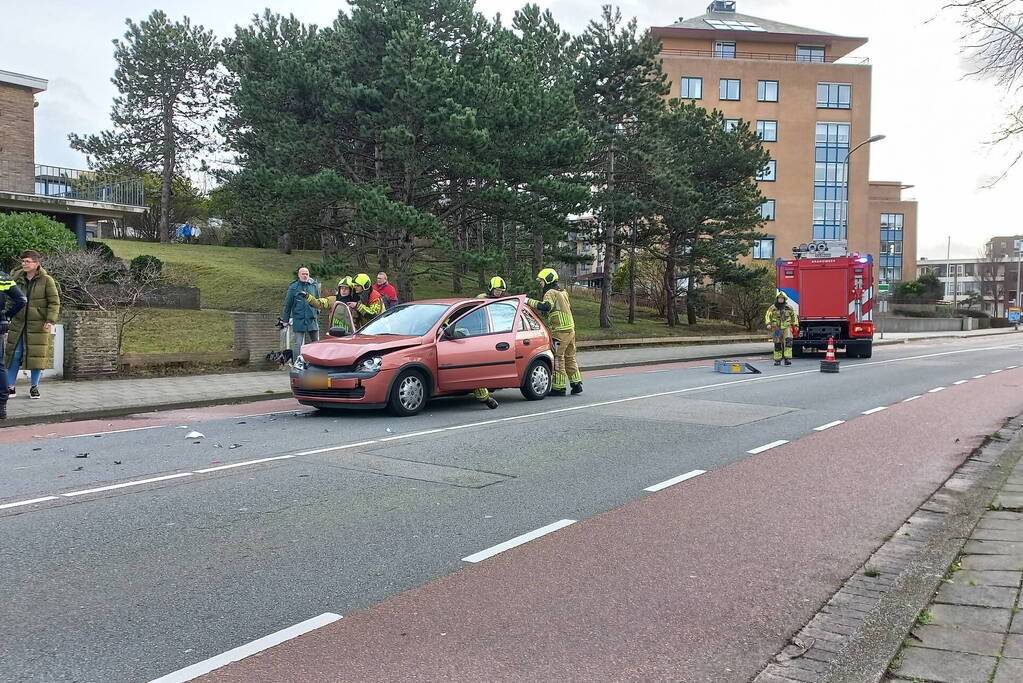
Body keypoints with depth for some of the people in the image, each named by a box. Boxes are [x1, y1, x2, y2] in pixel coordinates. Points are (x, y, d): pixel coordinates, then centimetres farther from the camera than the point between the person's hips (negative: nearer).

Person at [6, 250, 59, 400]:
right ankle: (10, 387, 9)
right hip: (18, 324, 3)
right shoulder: (17, 278, 5)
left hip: (39, 325, -3)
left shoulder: (46, 280, -6)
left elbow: (54, 302, -6)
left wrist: (50, 321, -15)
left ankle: (34, 387, 15)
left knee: (37, 355, 3)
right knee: (14, 355, 2)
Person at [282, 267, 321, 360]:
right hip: (298, 320, -3)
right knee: (297, 344, -3)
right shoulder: (293, 287, 1)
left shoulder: (314, 286, 8)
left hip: (312, 320, 3)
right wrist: (286, 320, 4)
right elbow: (288, 304, 5)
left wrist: (317, 316, 18)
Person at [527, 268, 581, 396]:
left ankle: (559, 387, -2)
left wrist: (530, 301, -22)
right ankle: (576, 384, 17)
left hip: (560, 331, -9)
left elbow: (546, 306, -28)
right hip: (570, 328, 9)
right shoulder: (563, 292, 20)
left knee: (558, 359, -4)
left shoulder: (551, 293, -10)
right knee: (570, 357, 16)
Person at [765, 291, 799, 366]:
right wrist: (768, 324, -18)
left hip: (787, 328, 0)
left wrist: (796, 325, 17)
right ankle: (777, 360, 17)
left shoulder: (789, 308, 7)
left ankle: (787, 359, -19)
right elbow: (767, 316, -2)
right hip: (776, 329, 0)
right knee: (777, 344, 5)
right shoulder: (772, 308, 1)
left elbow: (794, 316, 18)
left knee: (788, 342, -18)